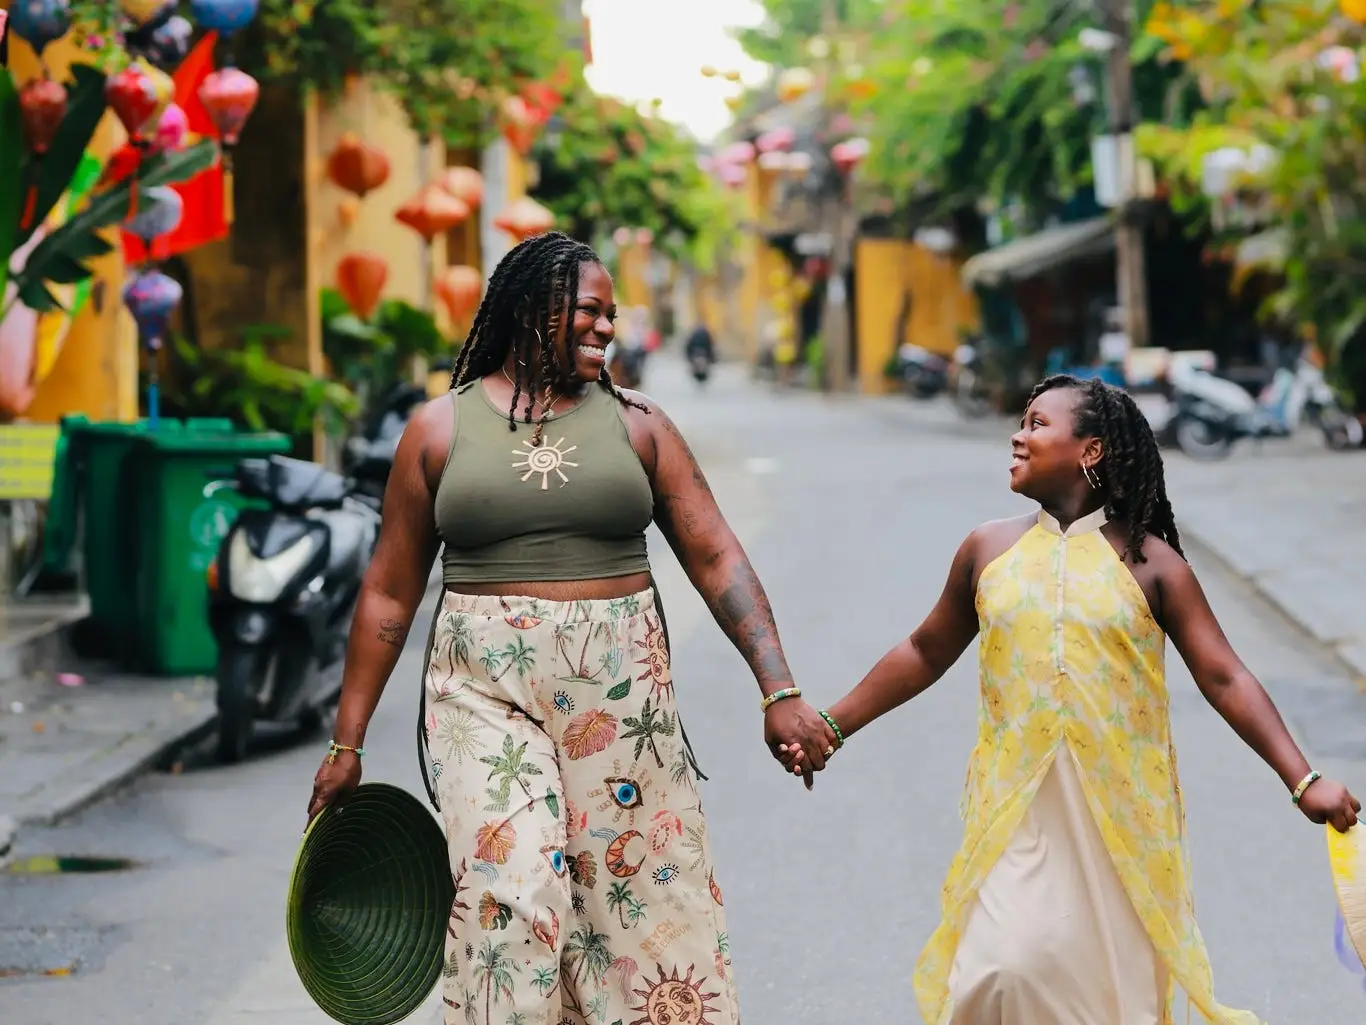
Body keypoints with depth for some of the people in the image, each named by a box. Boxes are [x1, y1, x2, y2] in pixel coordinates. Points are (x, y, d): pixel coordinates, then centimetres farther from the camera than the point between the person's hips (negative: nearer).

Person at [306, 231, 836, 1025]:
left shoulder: (635, 422, 5)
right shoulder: (441, 429, 4)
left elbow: (716, 557, 2)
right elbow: (390, 592, 7)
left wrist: (780, 692, -8)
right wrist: (347, 742, 6)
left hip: (620, 695, 2)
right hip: (489, 693, -1)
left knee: (643, 904, 3)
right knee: (508, 899, -13)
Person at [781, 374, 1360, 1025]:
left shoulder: (1147, 561, -1)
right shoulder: (990, 550, 5)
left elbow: (1223, 678, -3)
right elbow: (926, 653, 17)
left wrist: (1302, 779, -10)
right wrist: (833, 724, 16)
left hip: (1123, 811, -1)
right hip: (1016, 807, 1)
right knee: (1003, 971, -13)